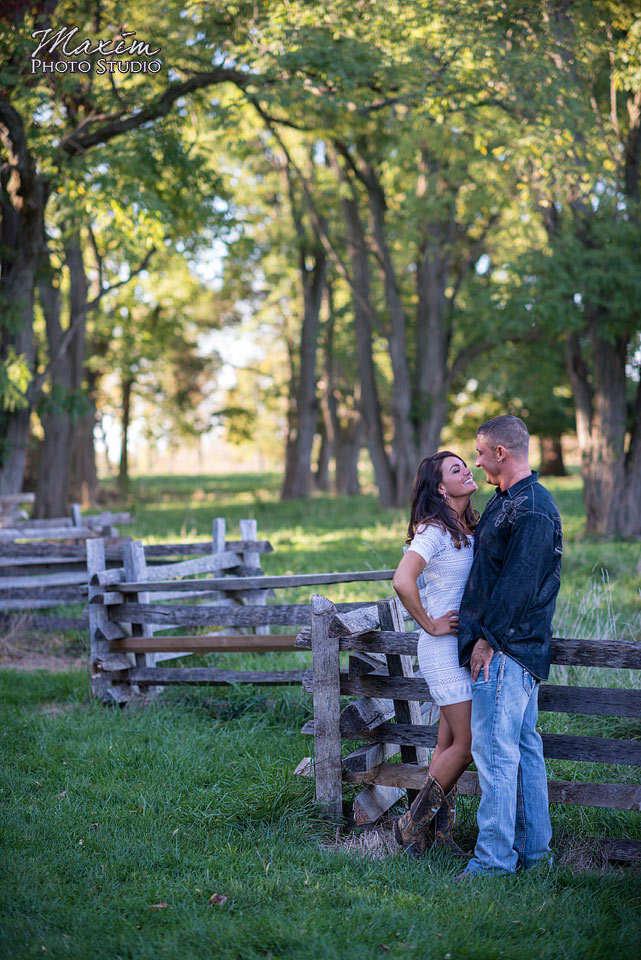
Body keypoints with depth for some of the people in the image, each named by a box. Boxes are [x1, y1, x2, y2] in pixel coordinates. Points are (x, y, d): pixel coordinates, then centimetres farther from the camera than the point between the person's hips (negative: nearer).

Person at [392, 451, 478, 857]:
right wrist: (429, 624, -18)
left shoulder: (468, 528, 11)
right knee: (466, 744, -7)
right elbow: (402, 581, -29)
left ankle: (440, 835, 17)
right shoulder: (434, 530, -15)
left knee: (449, 744, 10)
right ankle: (414, 823, 6)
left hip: (468, 644, 8)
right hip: (445, 646, -8)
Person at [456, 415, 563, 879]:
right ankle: (533, 848, 21)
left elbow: (518, 583, -21)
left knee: (495, 749, -8)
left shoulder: (531, 509, -17)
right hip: (516, 649, 11)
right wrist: (482, 635, 20)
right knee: (524, 746, 14)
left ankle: (495, 857, -5)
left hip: (507, 649, -11)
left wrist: (488, 639, -18)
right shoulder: (505, 501, 16)